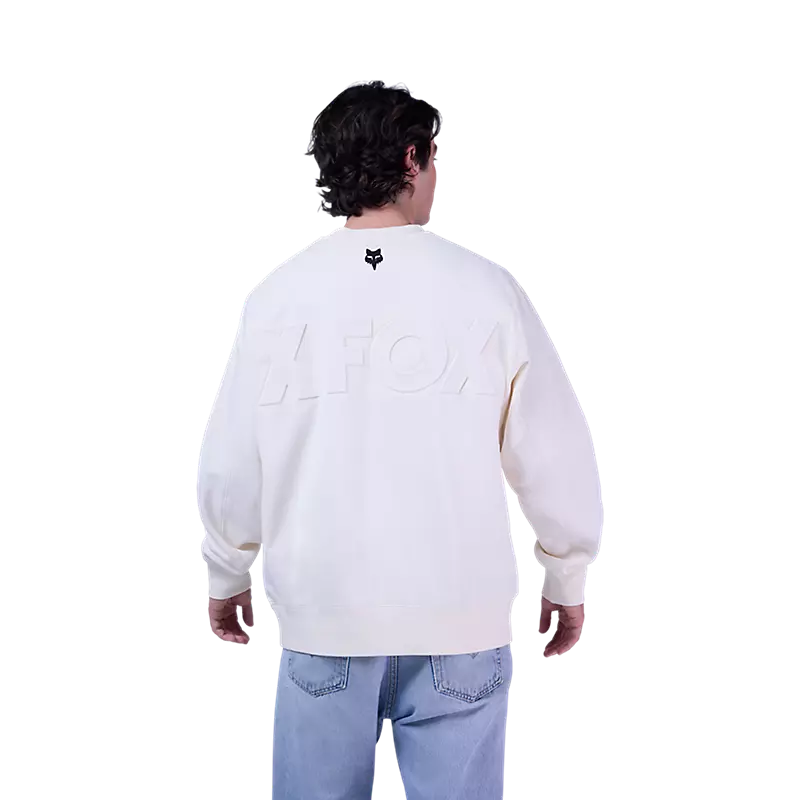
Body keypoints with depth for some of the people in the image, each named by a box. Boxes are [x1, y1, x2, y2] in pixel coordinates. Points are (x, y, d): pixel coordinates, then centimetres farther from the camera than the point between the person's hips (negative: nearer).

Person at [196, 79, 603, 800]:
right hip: (459, 616, -1)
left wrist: (227, 574, 18)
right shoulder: (485, 288, -8)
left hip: (321, 613, 2)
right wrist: (568, 579, 11)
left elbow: (228, 464, 1)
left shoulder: (277, 296, -4)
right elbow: (557, 457, -4)